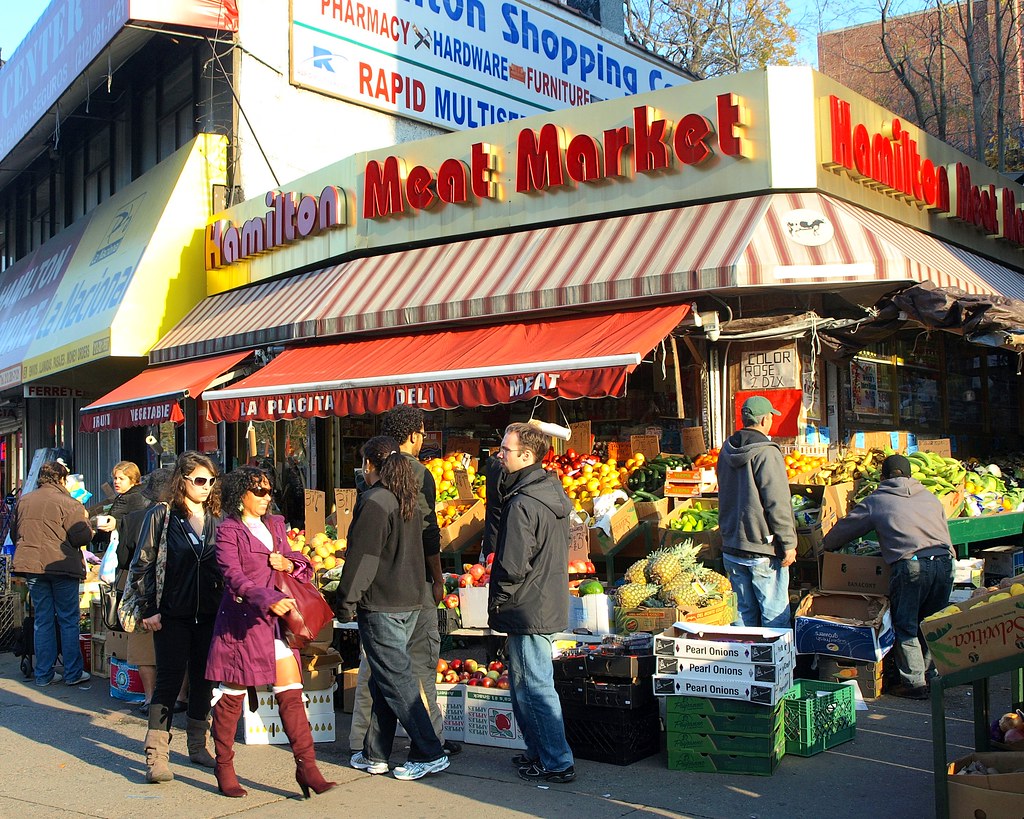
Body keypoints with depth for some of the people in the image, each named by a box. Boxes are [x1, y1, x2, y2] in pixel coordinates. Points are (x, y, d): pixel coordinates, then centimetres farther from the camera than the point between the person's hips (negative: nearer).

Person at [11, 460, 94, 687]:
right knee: (69, 621, 4)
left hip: (32, 566, 5)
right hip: (62, 565, -5)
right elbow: (83, 537, -12)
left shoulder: (23, 501, 8)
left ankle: (43, 674, 14)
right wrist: (86, 522, 6)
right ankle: (73, 673, 7)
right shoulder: (69, 504, -11)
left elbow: (14, 534, 17)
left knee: (42, 620, 12)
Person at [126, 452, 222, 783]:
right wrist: (149, 608, -8)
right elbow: (142, 564, -3)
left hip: (209, 614, 4)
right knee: (169, 680, -4)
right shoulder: (161, 515, -3)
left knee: (203, 680, 10)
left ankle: (198, 746, 23)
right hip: (172, 615, -4)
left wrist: (226, 605, 4)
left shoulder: (216, 517, 8)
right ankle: (156, 756, 0)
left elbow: (227, 565, 13)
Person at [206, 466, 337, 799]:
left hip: (275, 620, 6)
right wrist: (269, 599, -30)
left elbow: (301, 564, 22)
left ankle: (306, 766, 0)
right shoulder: (229, 530, -6)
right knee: (232, 695, 5)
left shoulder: (275, 525, 14)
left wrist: (290, 563, -2)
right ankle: (224, 768, 21)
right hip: (241, 620, -5)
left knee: (291, 691, -1)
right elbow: (234, 577, -17)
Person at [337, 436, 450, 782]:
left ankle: (430, 754, 0)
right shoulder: (409, 501, 11)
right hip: (410, 603, 9)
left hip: (380, 607, -9)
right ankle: (374, 755, 22)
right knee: (384, 679, 15)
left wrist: (346, 603, -8)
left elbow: (362, 559, -16)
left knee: (396, 681, -2)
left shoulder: (374, 501, -15)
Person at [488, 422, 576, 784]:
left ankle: (557, 763, 8)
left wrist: (496, 602, -6)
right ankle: (540, 751, 28)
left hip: (527, 611, -10)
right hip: (551, 604, 10)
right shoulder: (553, 492, 9)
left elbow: (513, 565, -22)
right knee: (523, 685, 20)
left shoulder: (522, 503, -21)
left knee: (534, 687, 0)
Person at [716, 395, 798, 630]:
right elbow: (777, 503, -17)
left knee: (745, 611, 15)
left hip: (731, 548, 7)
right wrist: (789, 543, -12)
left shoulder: (726, 450, 9)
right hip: (763, 550, -7)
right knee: (775, 614, 0)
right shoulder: (766, 453, -15)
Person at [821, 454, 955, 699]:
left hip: (911, 565, -5)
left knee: (905, 626, 7)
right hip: (944, 561, 5)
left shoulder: (876, 500, 14)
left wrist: (825, 546, 39)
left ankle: (915, 684, 5)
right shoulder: (930, 497, 24)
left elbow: (846, 527, 23)